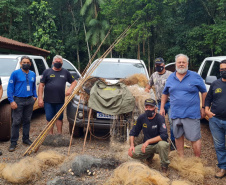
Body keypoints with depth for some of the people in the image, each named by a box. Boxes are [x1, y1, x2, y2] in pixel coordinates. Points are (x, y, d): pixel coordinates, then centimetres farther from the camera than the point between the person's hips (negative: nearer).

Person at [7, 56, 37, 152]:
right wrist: (11, 101, -14)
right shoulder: (15, 73, -5)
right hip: (18, 101, -5)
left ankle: (26, 139, 25)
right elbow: (10, 88, -7)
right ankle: (13, 142, 3)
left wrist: (35, 96, 10)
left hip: (30, 101, 5)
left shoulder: (33, 74, 11)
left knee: (27, 121, 13)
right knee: (16, 122, -4)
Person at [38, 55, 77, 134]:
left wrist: (70, 89, -5)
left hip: (60, 100, 1)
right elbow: (41, 85, 1)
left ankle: (59, 134, 23)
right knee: (49, 118, 4)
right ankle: (50, 134, 18)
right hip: (48, 101, -1)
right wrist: (40, 98, -7)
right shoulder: (47, 71, 5)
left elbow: (74, 82, 16)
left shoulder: (65, 72, 11)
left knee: (59, 118, 10)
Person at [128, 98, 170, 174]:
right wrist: (132, 145, -10)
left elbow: (164, 136, -29)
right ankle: (150, 155, 13)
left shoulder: (160, 118, -18)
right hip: (147, 145, 4)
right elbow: (133, 132, 6)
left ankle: (164, 167, -11)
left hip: (157, 144, -4)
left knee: (162, 144, -38)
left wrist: (148, 141, -30)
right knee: (133, 153, -20)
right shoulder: (142, 118, -4)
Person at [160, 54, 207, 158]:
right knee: (178, 137, 15)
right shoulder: (170, 78, 9)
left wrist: (203, 107, 1)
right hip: (175, 114, 4)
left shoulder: (195, 77, 0)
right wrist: (162, 108, 12)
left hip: (192, 114, -4)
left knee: (194, 138, -2)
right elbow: (165, 94, 18)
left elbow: (204, 92, 5)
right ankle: (181, 158, 30)